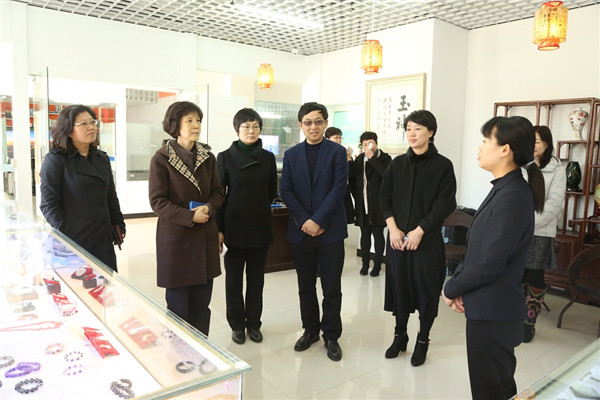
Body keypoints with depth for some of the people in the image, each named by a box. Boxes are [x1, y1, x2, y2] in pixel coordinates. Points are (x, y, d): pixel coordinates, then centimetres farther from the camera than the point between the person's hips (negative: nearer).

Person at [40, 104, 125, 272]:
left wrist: (119, 226, 9)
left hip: (103, 239, 5)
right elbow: (49, 204, -7)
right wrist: (64, 235, -13)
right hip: (73, 240, -5)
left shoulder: (102, 158, 13)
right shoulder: (55, 160, -3)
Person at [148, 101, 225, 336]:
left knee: (201, 303, 11)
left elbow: (218, 192, 11)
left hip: (205, 237, 4)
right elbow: (157, 201, -9)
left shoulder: (207, 157, 8)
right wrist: (190, 216, -18)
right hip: (175, 237, -4)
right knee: (178, 306, 5)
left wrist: (209, 208, -10)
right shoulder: (162, 158, -6)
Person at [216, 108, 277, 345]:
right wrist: (218, 229, -8)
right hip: (234, 226, -2)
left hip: (261, 227, 2)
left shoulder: (268, 158, 4)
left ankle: (253, 323, 25)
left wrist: (257, 208, 11)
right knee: (234, 278, 7)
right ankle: (237, 324, 23)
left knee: (256, 278, 11)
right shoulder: (225, 157, -3)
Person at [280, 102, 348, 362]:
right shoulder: (291, 154, 8)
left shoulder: (337, 152, 0)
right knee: (305, 285, 13)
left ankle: (331, 335, 21)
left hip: (330, 230, -3)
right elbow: (286, 190, 1)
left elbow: (339, 188, -8)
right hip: (300, 230, 3)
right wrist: (304, 221, -11)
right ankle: (310, 330, 30)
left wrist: (317, 220, -14)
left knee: (331, 287, 5)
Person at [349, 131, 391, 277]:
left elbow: (385, 173, -22)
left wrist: (372, 157, -18)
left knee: (378, 234, 4)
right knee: (365, 234, 11)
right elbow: (352, 177, 12)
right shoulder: (359, 159, 10)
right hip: (363, 205, 4)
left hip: (377, 205, -4)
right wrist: (357, 196, 4)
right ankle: (365, 263, 21)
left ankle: (377, 265, 15)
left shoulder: (385, 158, -2)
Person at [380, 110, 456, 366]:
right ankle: (400, 335, 28)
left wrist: (419, 231, -16)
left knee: (426, 288, 5)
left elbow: (445, 204, -10)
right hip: (397, 237, 3)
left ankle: (422, 340, 24)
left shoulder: (442, 165, -4)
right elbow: (385, 197, 4)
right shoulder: (397, 164, 7)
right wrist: (393, 228, -9)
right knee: (399, 284, 10)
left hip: (427, 239, -3)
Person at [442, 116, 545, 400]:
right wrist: (458, 284, -1)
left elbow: (488, 263, -24)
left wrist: (451, 288, -10)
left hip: (492, 311, -8)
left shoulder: (513, 196, -23)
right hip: (488, 306, 8)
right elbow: (476, 249, 10)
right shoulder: (503, 189, 7)